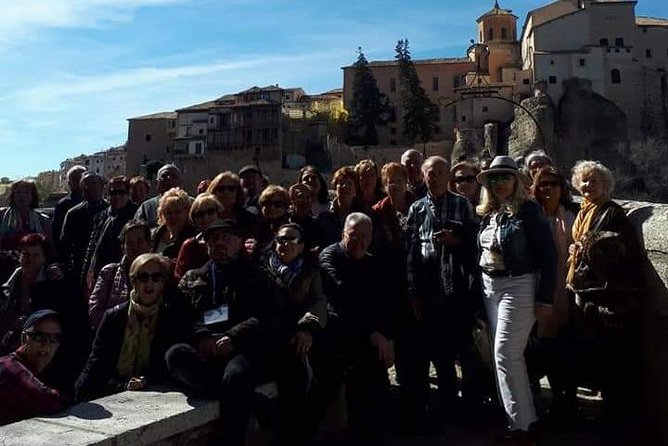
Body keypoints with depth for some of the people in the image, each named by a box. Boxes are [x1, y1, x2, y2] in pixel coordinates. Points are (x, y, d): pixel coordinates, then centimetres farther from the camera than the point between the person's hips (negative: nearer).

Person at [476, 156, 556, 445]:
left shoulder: (528, 210, -10)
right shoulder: (487, 213, 8)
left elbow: (548, 256, -12)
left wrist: (545, 299, -15)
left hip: (518, 287, -7)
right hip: (490, 287, 7)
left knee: (505, 355, -8)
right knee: (508, 355, 12)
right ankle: (521, 418, 25)